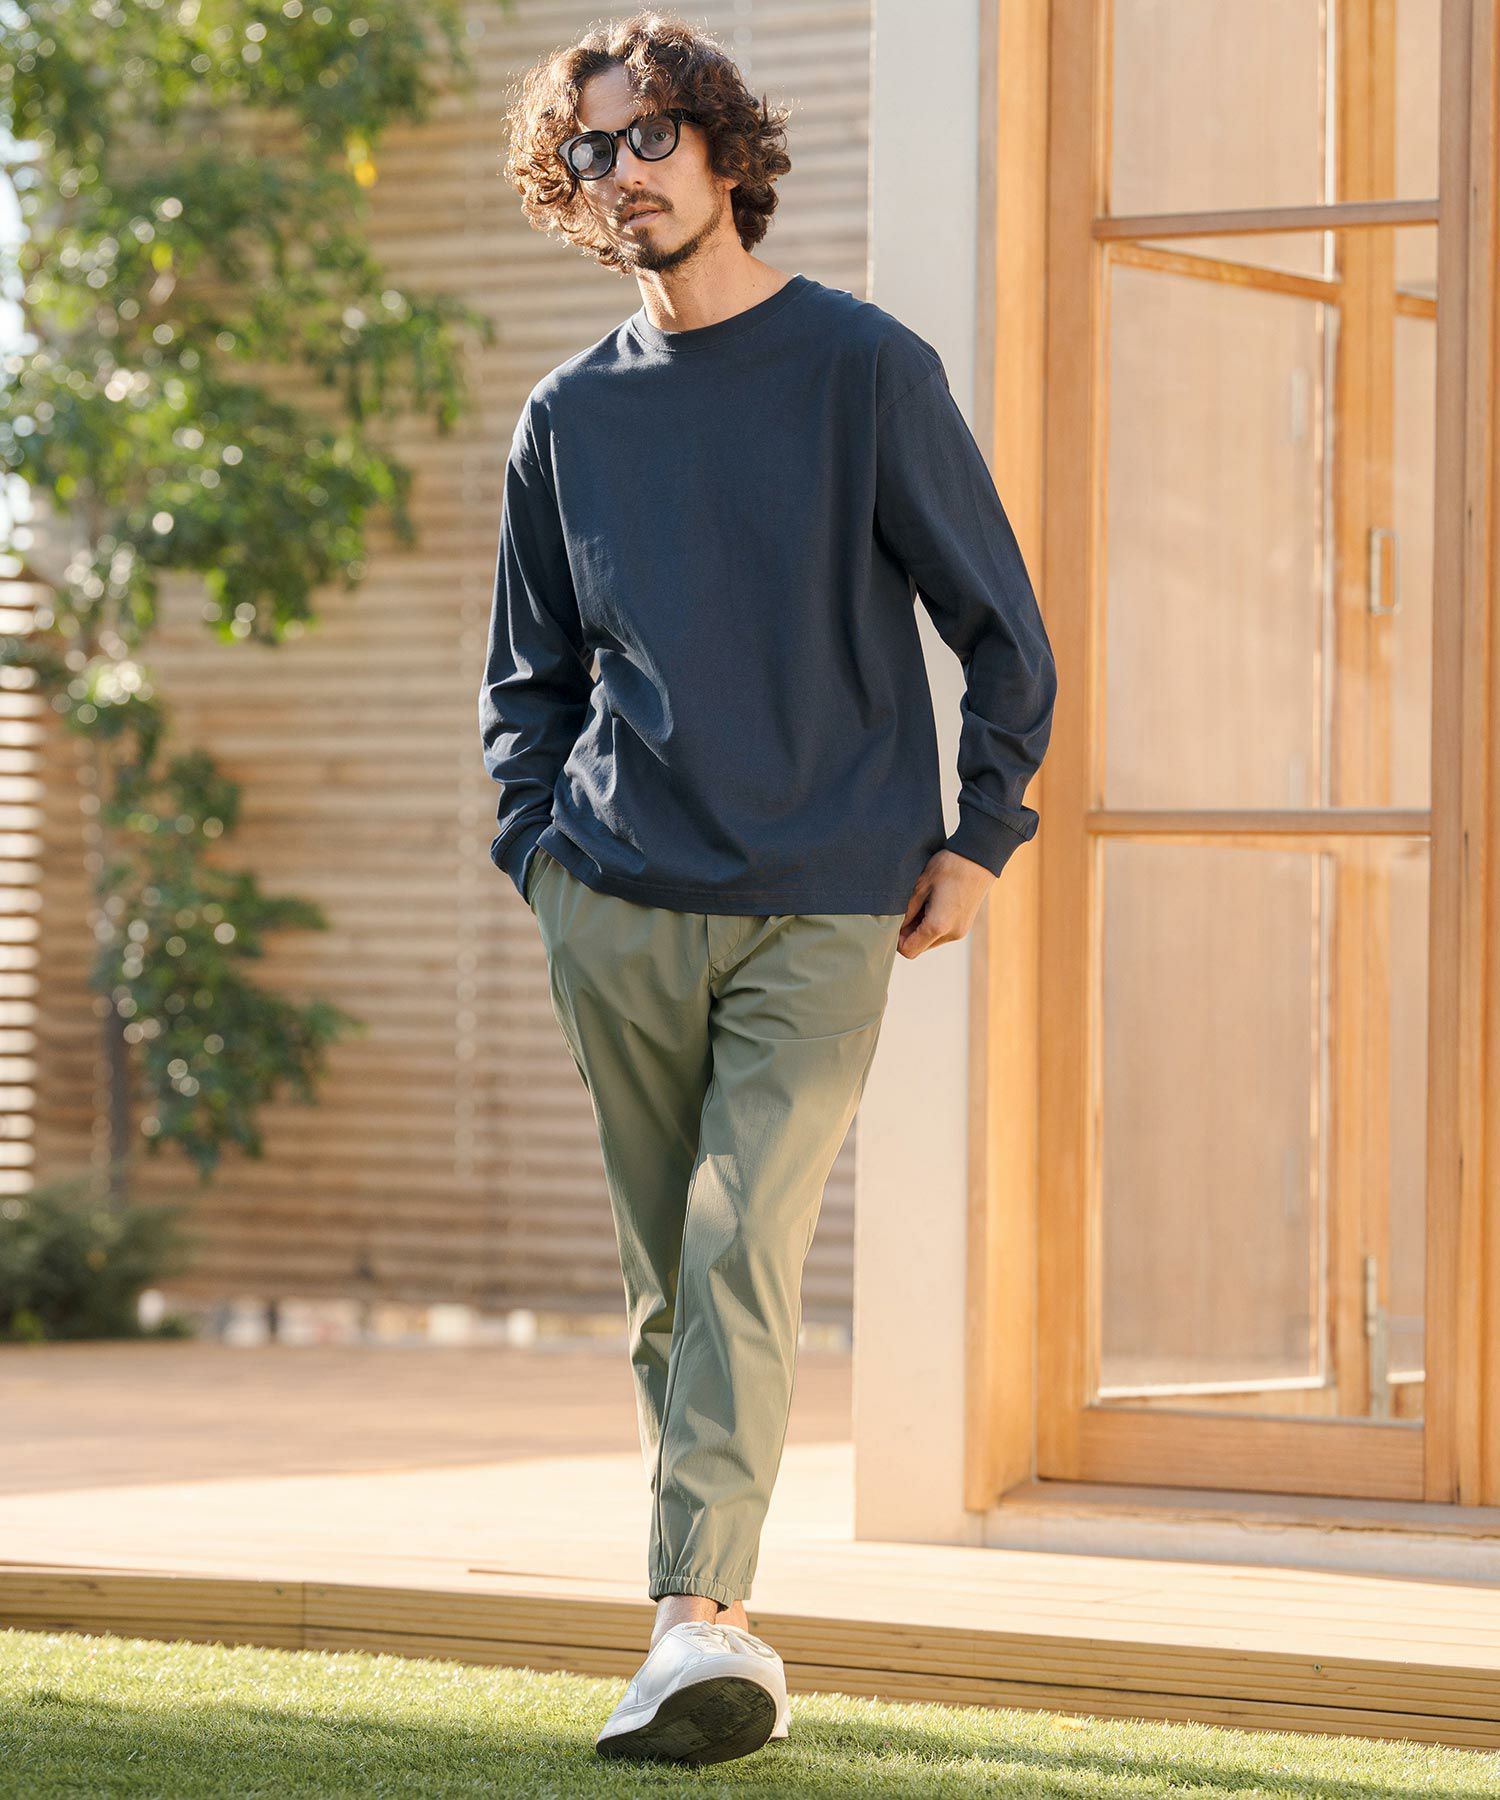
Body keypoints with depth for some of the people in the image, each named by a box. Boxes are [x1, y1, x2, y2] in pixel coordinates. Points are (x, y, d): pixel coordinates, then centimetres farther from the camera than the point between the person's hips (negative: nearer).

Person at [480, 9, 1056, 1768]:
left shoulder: (864, 367, 1)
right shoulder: (568, 417, 12)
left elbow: (1001, 626, 4)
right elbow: (527, 672, 22)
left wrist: (977, 834, -1)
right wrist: (540, 839, 8)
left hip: (824, 909, -4)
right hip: (619, 902, 4)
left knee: (744, 1244, -16)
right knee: (667, 1276, 6)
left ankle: (699, 1615, -21)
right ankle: (719, 1635, 14)